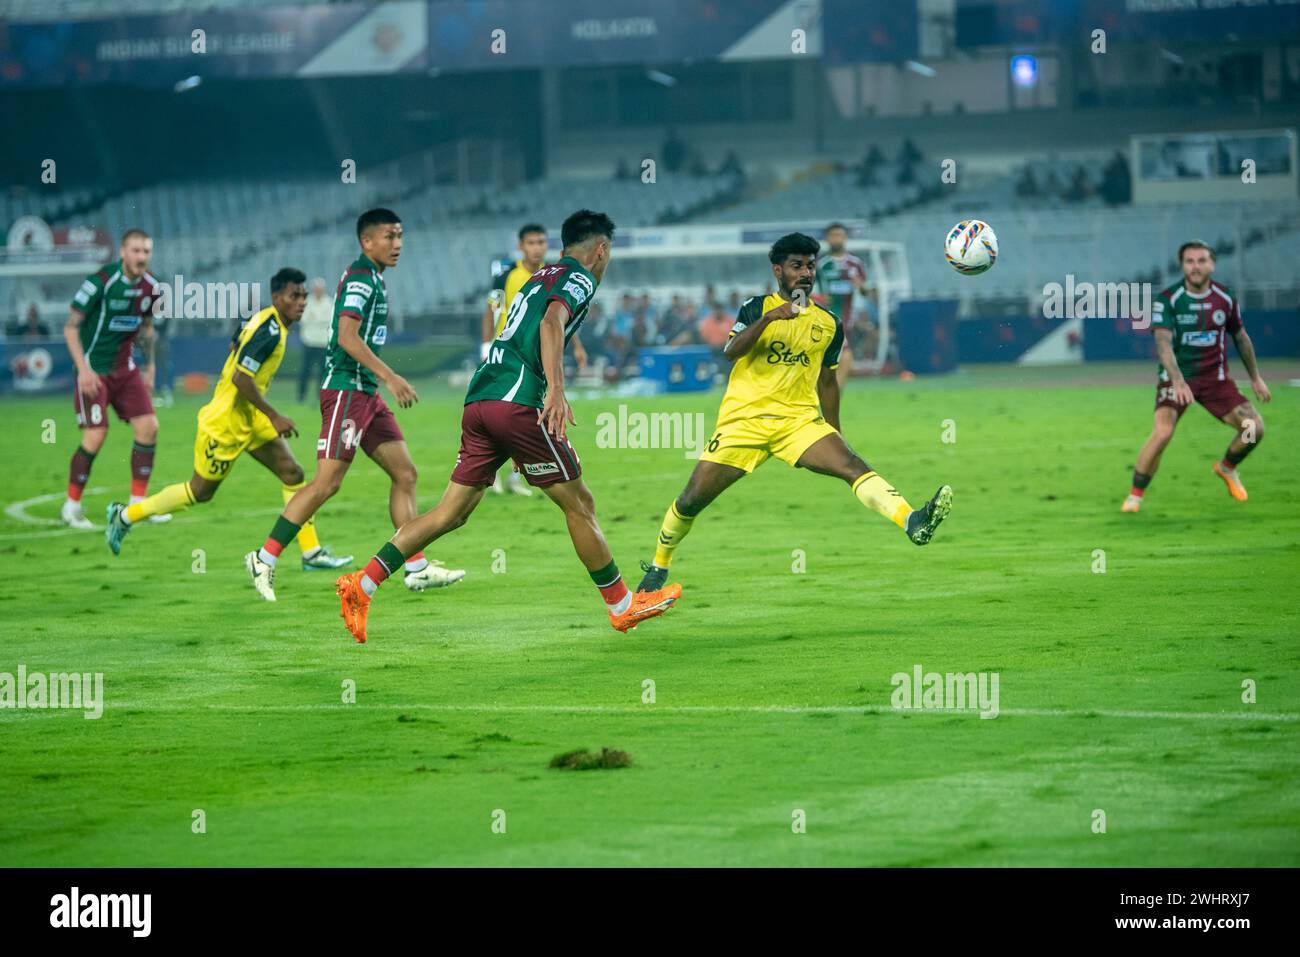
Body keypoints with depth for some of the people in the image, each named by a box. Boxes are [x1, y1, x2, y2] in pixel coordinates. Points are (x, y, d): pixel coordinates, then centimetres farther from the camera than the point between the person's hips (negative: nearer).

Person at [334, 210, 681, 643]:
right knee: (579, 504, 3)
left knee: (452, 513, 6)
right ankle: (622, 606, 11)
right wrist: (556, 391, -31)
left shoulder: (540, 277, 27)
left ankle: (362, 584, -2)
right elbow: (552, 322, -18)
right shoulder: (580, 278, 1)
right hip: (517, 403, -8)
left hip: (480, 400, 8)